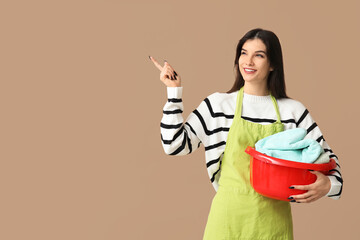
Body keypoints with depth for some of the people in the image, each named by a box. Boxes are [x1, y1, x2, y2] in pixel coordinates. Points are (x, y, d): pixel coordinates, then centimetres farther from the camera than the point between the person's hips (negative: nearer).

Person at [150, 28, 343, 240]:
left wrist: (329, 184, -16)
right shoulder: (218, 105, 0)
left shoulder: (293, 111, 2)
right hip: (230, 216, -1)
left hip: (273, 221, 1)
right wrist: (174, 92, -6)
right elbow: (176, 145, -4)